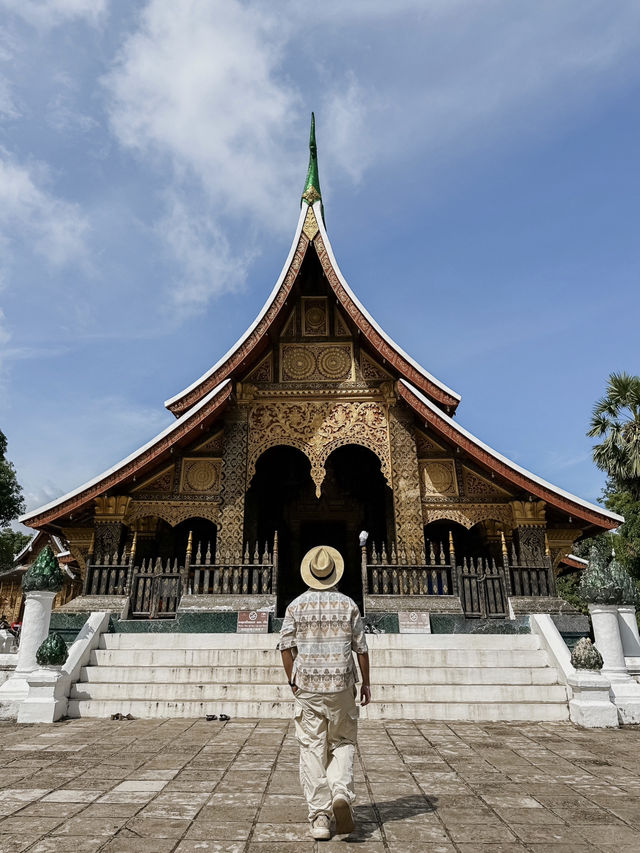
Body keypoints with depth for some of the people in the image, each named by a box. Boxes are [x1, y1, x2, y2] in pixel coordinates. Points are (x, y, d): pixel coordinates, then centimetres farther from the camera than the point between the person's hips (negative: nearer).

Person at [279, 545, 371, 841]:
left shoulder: (296, 605, -1)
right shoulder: (348, 605, -2)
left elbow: (286, 646, -2)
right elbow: (361, 648, 0)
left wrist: (293, 681, 9)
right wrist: (366, 682, 10)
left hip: (307, 686, 0)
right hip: (341, 686, 0)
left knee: (312, 750, 8)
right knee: (342, 743, 16)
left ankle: (319, 818, 9)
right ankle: (341, 791, -6)